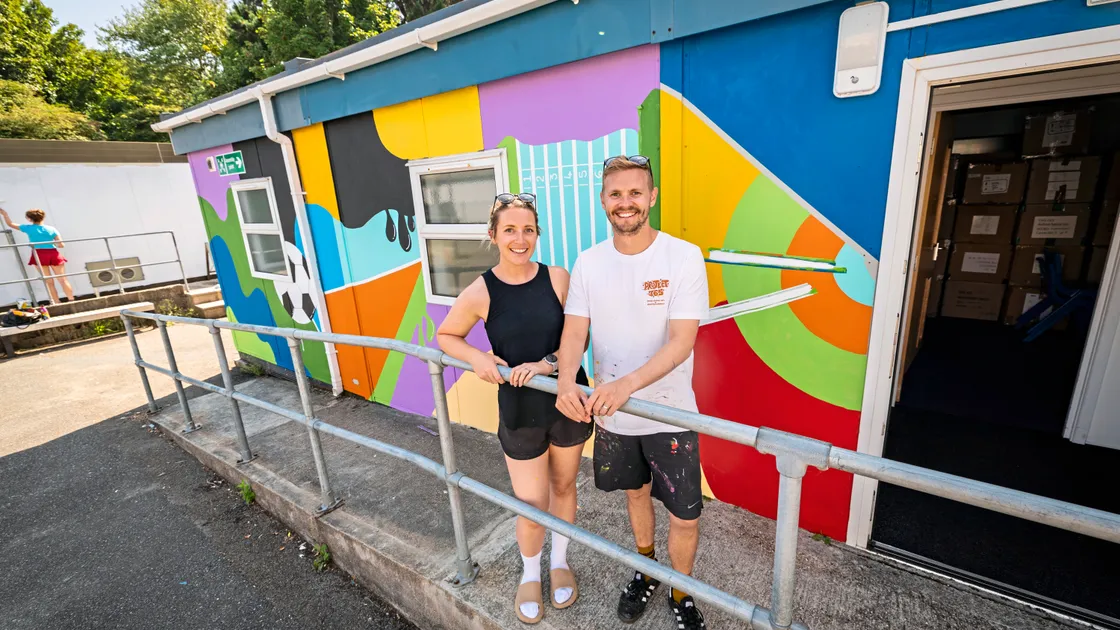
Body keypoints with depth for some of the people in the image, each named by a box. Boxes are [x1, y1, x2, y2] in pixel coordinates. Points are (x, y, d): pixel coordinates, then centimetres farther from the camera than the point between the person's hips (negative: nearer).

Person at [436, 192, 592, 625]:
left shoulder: (558, 279, -9)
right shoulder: (479, 293, -11)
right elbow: (445, 336, 3)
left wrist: (548, 363, -20)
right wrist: (476, 358, -15)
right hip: (520, 411, -1)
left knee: (563, 487, 21)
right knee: (531, 506, 9)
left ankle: (560, 561, 50)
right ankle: (529, 574, 43)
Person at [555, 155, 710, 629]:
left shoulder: (684, 257, -14)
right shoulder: (588, 264, -3)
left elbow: (682, 341, -21)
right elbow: (574, 333, -7)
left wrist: (625, 384, -34)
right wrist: (566, 380, -27)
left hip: (669, 415, -3)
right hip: (610, 414, 3)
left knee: (684, 519, 8)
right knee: (635, 492, 24)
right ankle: (647, 572, 52)